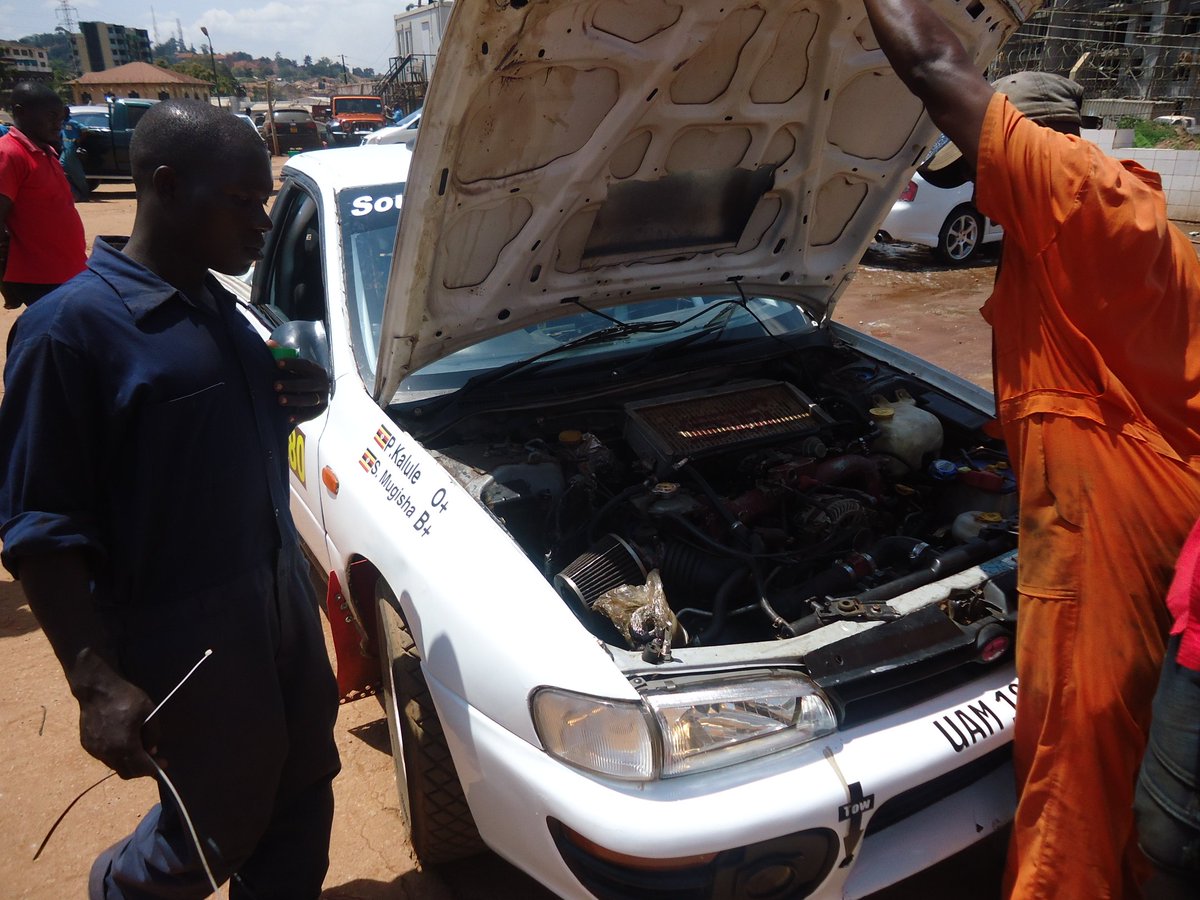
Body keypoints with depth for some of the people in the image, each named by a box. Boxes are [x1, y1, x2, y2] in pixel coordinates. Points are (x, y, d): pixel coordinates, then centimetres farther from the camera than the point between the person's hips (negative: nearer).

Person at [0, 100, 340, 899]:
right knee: (215, 829, 13)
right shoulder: (73, 327, -17)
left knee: (302, 791, 19)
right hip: (181, 631, -7)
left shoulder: (220, 308, 7)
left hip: (280, 591, 7)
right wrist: (96, 682, -22)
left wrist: (297, 402, -1)